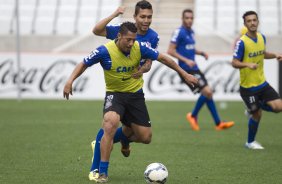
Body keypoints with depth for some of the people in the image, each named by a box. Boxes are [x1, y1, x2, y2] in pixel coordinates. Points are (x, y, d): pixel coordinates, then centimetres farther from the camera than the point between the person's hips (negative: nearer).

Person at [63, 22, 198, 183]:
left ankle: (124, 138, 43)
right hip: (114, 94, -3)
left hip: (135, 94, 3)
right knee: (111, 123, -34)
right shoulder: (105, 51, -19)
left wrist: (184, 74, 4)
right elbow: (83, 65, -6)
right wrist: (70, 81, -22)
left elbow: (163, 58, 1)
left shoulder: (140, 48, -12)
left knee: (146, 138, 1)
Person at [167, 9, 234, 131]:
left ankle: (218, 123, 11)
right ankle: (193, 116, 6)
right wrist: (185, 60, -23)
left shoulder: (191, 32, 15)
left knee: (207, 93, 7)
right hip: (186, 69, -9)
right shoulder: (179, 32, -11)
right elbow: (170, 51, -16)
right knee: (207, 91, -14)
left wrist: (201, 53, 8)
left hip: (194, 68, 9)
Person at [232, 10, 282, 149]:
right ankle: (250, 142, 23)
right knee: (257, 114, 0)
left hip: (262, 83, 6)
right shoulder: (242, 42, -17)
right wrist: (248, 64, -34)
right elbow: (234, 62, -17)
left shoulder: (262, 37, 2)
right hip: (248, 86, -6)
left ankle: (254, 108, 22)